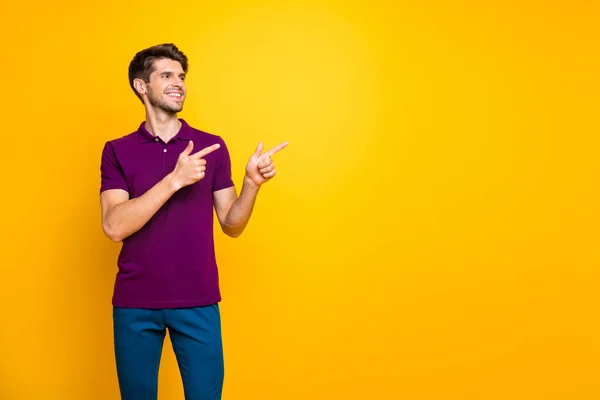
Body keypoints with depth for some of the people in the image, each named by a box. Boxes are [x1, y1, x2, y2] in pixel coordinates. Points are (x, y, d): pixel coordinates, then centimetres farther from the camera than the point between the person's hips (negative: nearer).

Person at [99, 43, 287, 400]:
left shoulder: (212, 146, 4)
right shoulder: (117, 151, 2)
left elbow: (232, 225, 5)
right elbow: (114, 226, -12)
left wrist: (252, 183, -13)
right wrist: (175, 180, -20)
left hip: (198, 302, 0)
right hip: (135, 304, 0)